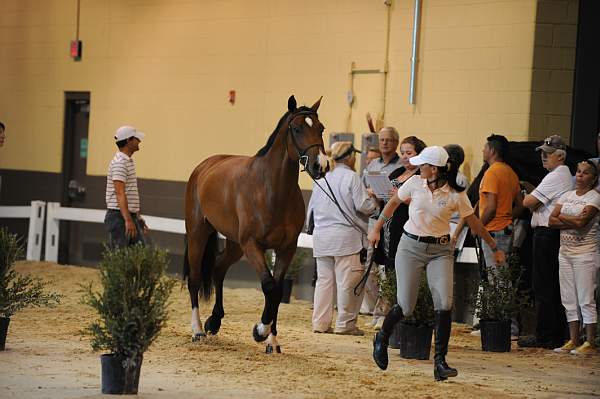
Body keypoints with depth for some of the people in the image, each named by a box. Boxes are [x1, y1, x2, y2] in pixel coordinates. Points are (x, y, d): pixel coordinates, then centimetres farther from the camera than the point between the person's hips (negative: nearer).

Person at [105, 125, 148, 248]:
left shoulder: (128, 161, 17)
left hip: (130, 216, 10)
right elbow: (120, 193, -24)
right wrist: (128, 220, -30)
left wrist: (137, 217, 26)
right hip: (119, 217, -10)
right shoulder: (119, 163, -15)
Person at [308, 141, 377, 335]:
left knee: (324, 279, 11)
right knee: (348, 281, 0)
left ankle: (320, 322, 11)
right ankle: (345, 323, 1)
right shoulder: (351, 177, -9)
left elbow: (312, 207, 17)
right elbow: (364, 206, -13)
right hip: (345, 235, -7)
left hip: (321, 235, 7)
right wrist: (374, 200, 7)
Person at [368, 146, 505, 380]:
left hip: (440, 251, -1)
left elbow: (474, 223, 2)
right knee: (405, 306, -2)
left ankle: (440, 361, -9)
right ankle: (382, 339, 29)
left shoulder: (456, 194, -9)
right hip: (411, 246, 1)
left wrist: (495, 248, 7)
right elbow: (394, 203, 12)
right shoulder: (415, 183, -4)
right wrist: (376, 229, 14)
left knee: (444, 303, -16)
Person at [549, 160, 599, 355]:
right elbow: (552, 220, 3)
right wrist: (574, 222, -11)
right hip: (565, 252, 7)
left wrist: (561, 217, -4)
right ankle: (573, 341, 14)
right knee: (569, 300, 8)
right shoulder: (567, 196, 13)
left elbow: (582, 221, -20)